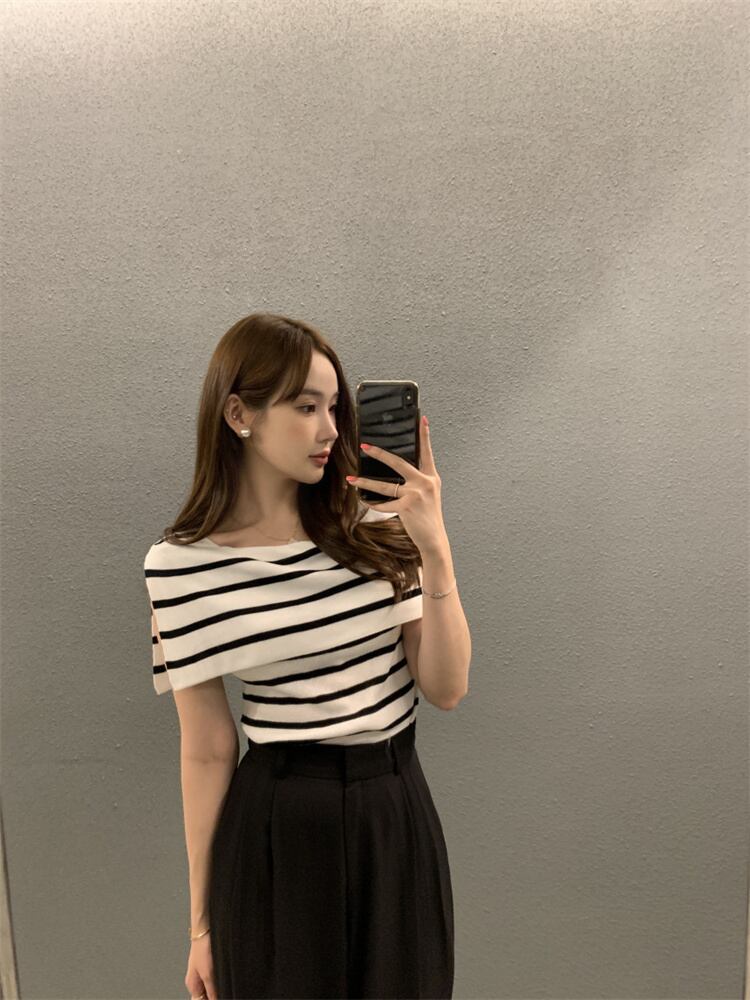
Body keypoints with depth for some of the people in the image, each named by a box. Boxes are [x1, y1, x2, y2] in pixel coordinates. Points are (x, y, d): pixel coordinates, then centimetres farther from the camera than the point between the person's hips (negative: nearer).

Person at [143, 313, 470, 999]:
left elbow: (446, 688, -9)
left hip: (400, 814, 3)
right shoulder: (181, 564, -13)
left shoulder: (375, 528, -6)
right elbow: (207, 750, -6)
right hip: (281, 832, -3)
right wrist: (203, 920, 2)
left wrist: (434, 549, -21)